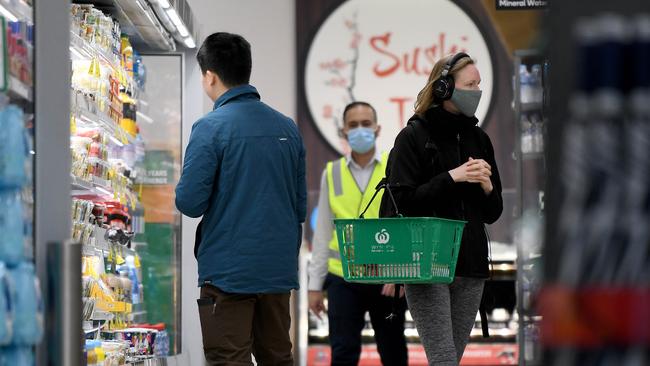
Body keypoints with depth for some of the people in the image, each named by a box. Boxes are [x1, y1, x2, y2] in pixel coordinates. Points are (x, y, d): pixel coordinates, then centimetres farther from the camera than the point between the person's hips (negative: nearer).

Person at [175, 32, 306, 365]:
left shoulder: (210, 128, -11)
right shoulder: (287, 128, 7)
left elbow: (189, 203, -14)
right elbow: (300, 203, 12)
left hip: (229, 271, -6)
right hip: (279, 270, 6)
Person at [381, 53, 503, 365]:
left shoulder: (478, 139, 14)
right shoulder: (414, 136, -3)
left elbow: (493, 212, 16)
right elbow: (402, 201, -11)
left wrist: (486, 185, -5)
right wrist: (452, 177, -16)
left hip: (470, 267, 6)